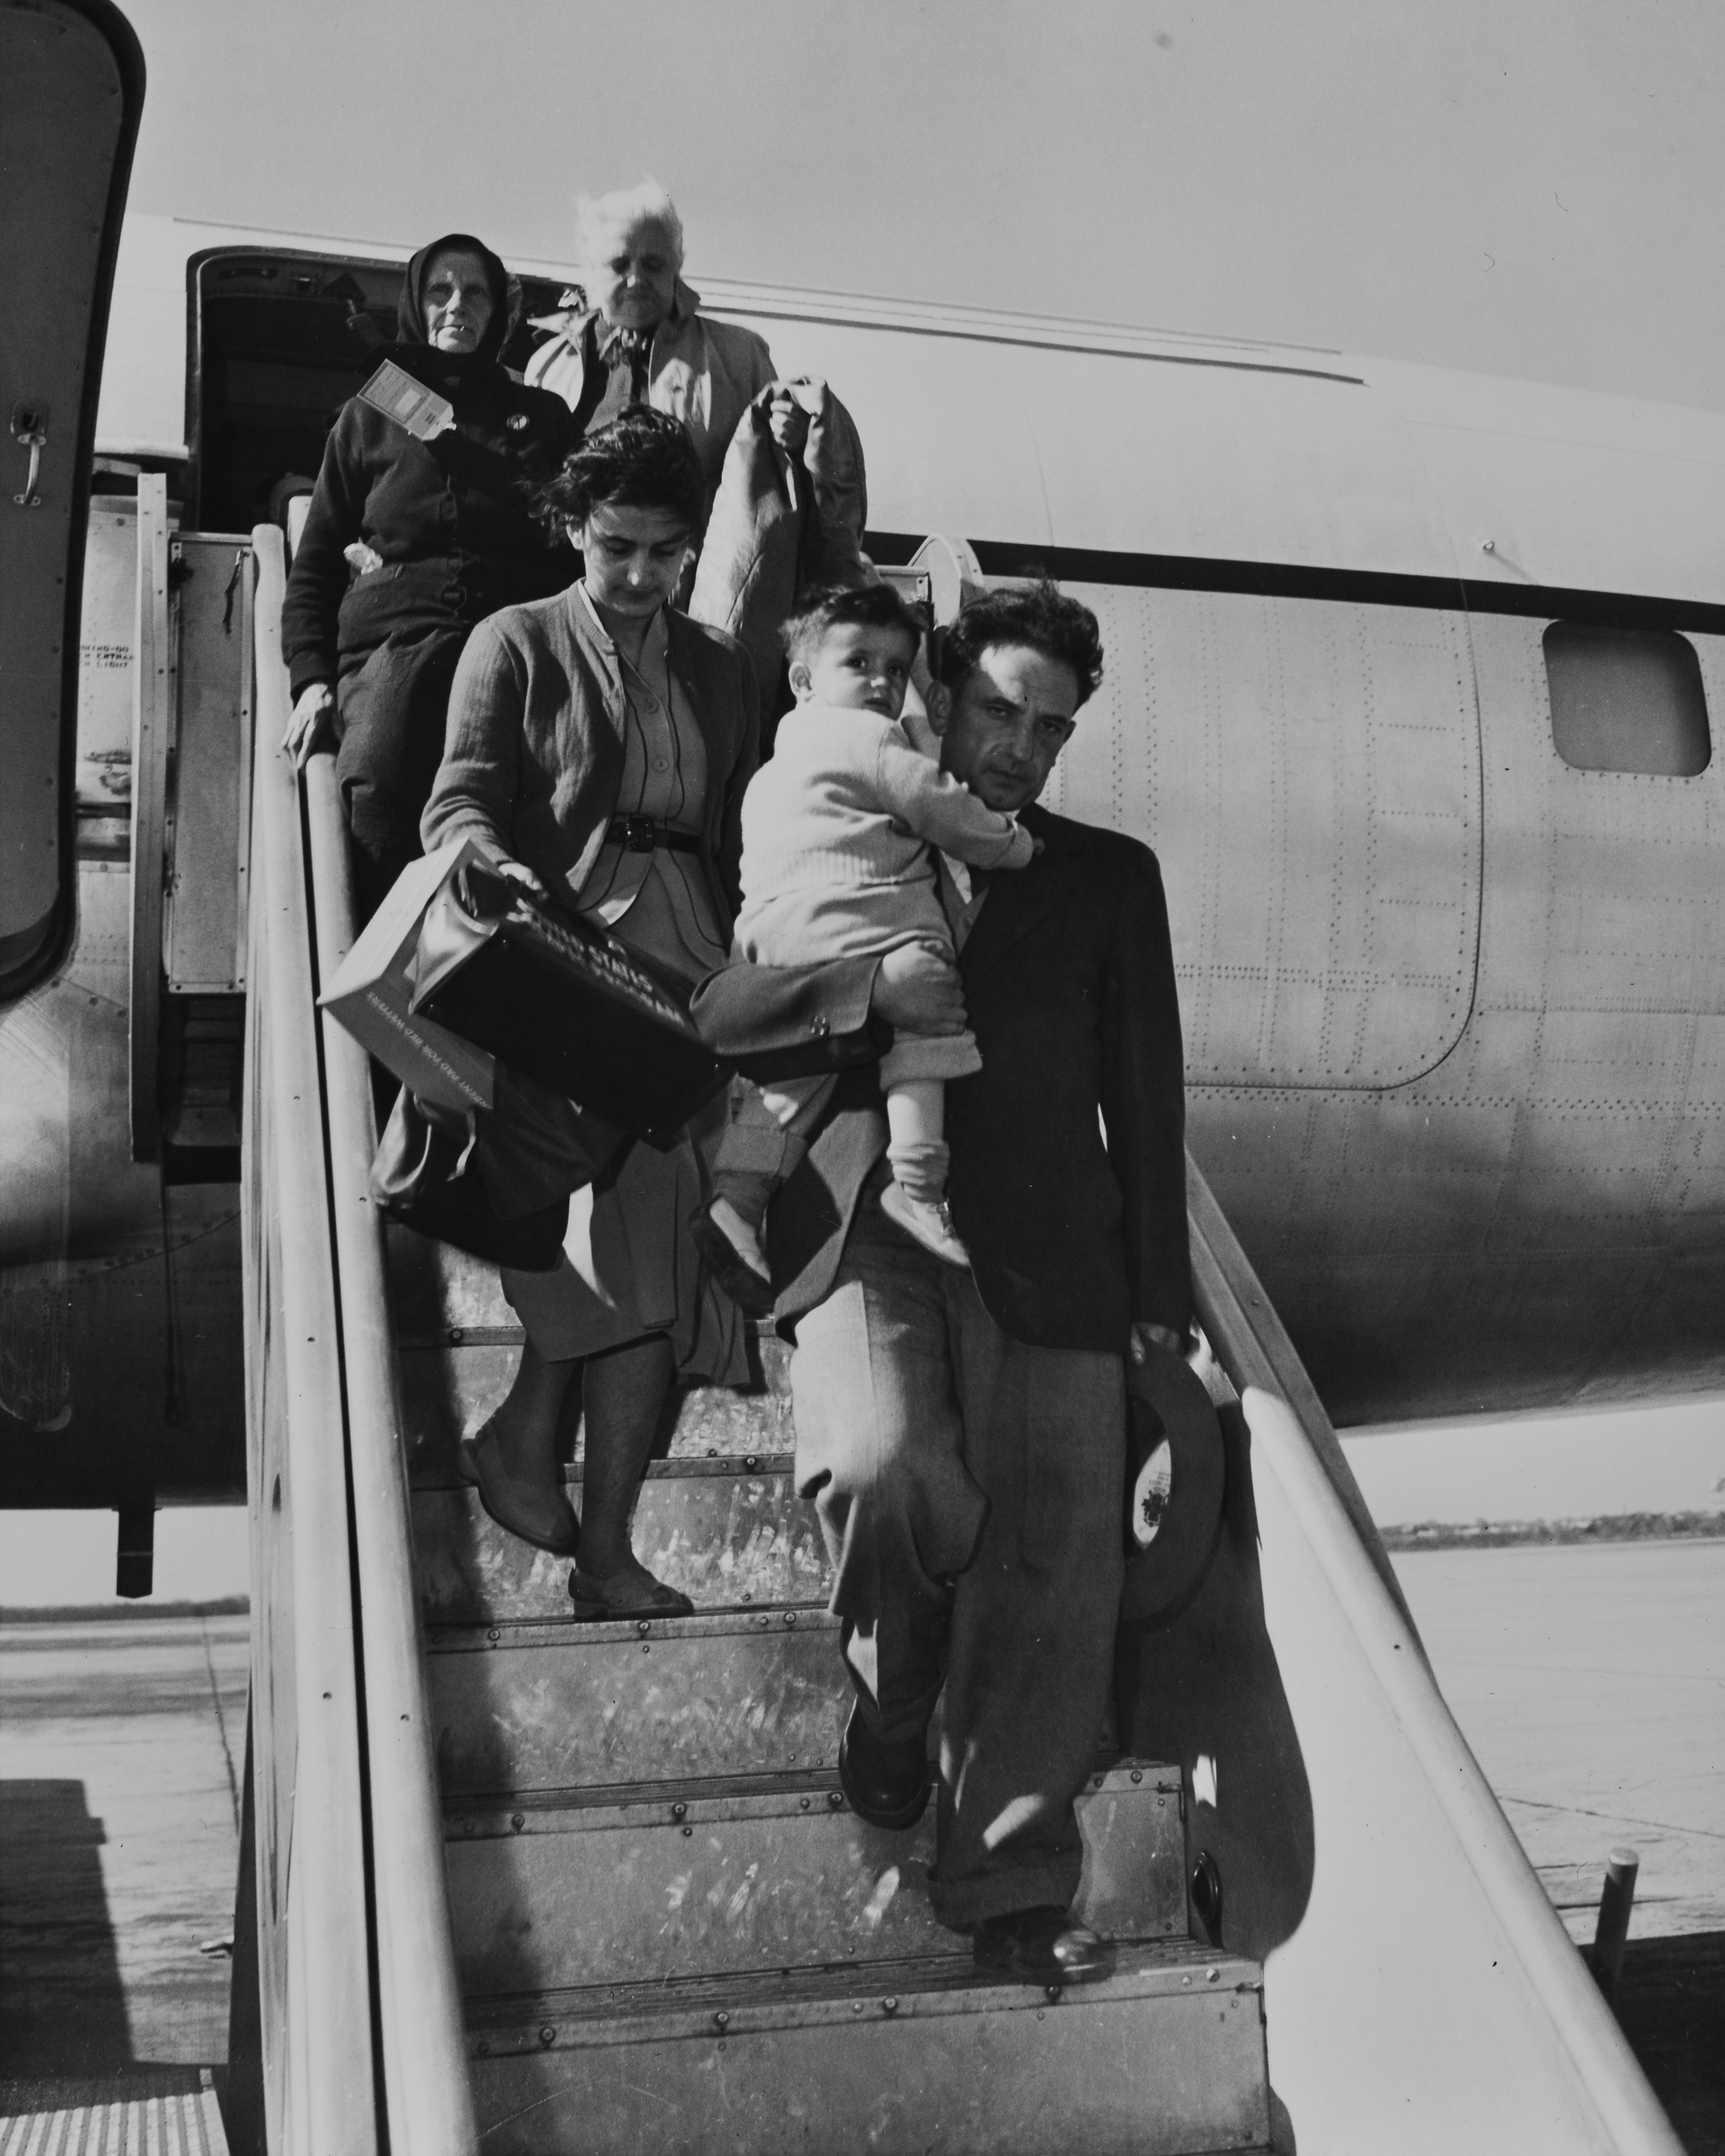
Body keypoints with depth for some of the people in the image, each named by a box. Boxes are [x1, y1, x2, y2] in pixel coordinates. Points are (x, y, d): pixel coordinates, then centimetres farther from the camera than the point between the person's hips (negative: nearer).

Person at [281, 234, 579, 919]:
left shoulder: (541, 417, 25)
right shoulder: (370, 415, 23)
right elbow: (315, 561, 20)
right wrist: (312, 679, 5)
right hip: (393, 648, 0)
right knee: (379, 850, -25)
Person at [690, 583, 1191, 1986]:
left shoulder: (1109, 878, 17)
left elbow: (1147, 1096, 14)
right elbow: (719, 1013, 6)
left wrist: (1160, 1289, 7)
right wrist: (868, 984, -11)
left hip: (1045, 1256, 1)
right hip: (873, 1225, -1)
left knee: (1056, 1558, -6)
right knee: (879, 1467, -26)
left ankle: (1011, 1880, 7)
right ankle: (893, 1694, 6)